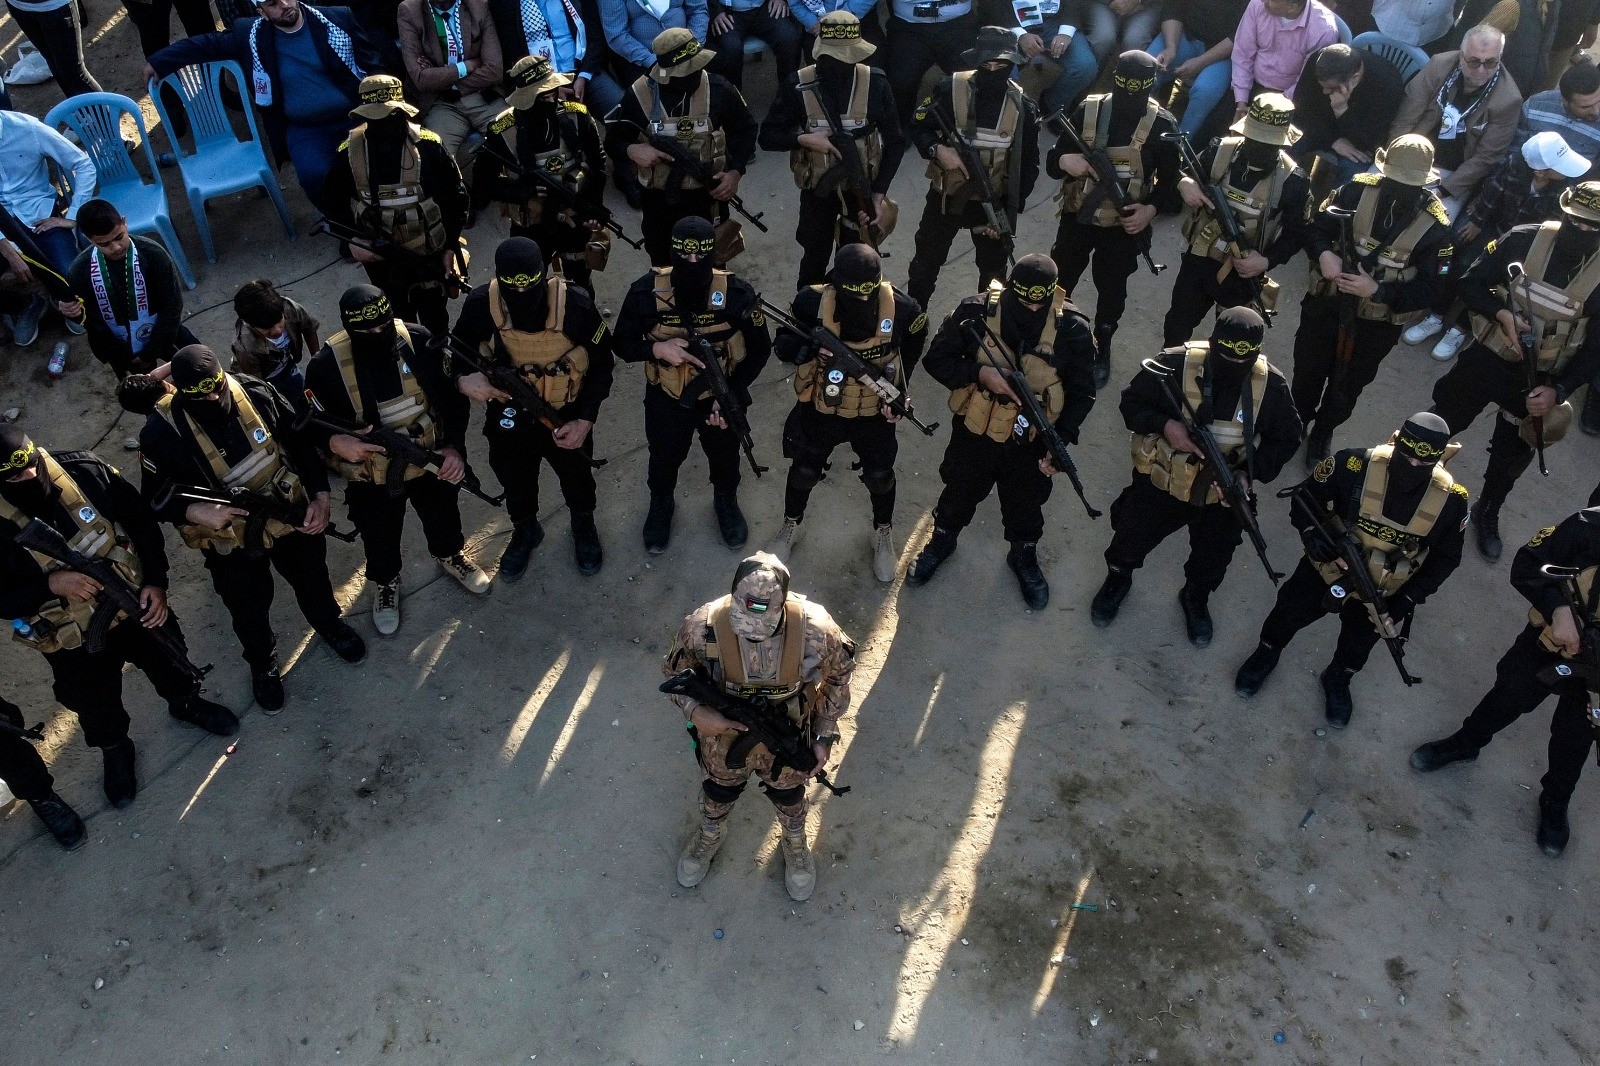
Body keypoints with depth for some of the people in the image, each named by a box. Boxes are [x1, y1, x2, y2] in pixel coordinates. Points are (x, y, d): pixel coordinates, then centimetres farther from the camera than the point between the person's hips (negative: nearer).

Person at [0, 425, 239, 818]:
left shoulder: (85, 470, -20)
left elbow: (142, 522, -8)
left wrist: (156, 581, -15)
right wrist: (50, 584, -33)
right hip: (75, 642, -2)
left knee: (167, 662, 28)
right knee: (97, 707, 23)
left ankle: (187, 703, 59)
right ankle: (114, 750, 54)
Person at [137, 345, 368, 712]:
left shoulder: (258, 393, -20)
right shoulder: (163, 432, -26)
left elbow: (303, 443, -7)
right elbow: (154, 498, -14)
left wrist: (320, 497, -14)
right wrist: (197, 512, -33)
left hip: (291, 517, 2)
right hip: (231, 541, -2)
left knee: (312, 578, 28)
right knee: (249, 609, 22)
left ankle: (329, 624, 61)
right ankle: (262, 662, 53)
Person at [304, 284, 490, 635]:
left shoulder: (419, 342, -21)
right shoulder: (326, 366, -25)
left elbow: (453, 397, -10)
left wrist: (455, 446, -20)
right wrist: (336, 443, -36)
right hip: (371, 477, -1)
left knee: (443, 515, 29)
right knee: (380, 537, 23)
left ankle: (450, 555, 62)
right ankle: (384, 581, 55)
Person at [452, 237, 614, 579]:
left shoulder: (576, 306, -28)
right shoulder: (480, 305, -24)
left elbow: (601, 365, -13)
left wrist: (585, 420, -19)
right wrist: (463, 380, -29)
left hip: (566, 418, -1)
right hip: (507, 415, 1)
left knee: (577, 476, 26)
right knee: (515, 481, 27)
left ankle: (584, 526, 59)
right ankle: (525, 531, 59)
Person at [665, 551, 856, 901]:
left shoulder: (815, 629, -34)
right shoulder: (702, 627, -34)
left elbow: (838, 675, -11)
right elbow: (675, 673, -12)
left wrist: (824, 735, -8)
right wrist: (695, 711, -29)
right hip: (723, 737, 0)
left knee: (788, 797, 31)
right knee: (718, 793, 32)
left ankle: (795, 844, 64)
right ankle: (710, 835, 66)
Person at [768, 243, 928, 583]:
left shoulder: (901, 308, -23)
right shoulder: (812, 303, -26)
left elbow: (914, 340, 0)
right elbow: (782, 347, -15)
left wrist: (897, 386, -8)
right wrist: (802, 345, -38)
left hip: (874, 412, 1)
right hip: (821, 408, 0)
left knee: (880, 475, 17)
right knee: (804, 471, 18)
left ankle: (884, 534, 46)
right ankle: (791, 526, 48)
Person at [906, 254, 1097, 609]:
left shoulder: (1071, 328, -20)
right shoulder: (975, 312, -22)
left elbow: (1082, 392, -9)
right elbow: (936, 359, -11)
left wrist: (1061, 440, -18)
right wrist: (979, 374, -28)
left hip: (1030, 440, 0)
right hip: (974, 431, 0)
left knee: (1025, 501, 23)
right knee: (960, 490, 24)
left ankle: (1023, 555, 52)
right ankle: (942, 539, 54)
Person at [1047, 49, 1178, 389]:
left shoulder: (1162, 125, -14)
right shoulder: (1088, 111, -13)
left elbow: (1170, 181, -4)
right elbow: (1052, 163, -8)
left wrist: (1151, 210, -22)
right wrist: (1065, 161, -32)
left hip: (1124, 227, -1)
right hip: (1078, 218, 1)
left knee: (1111, 291, 15)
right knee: (1058, 282, 14)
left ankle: (1101, 352, 36)